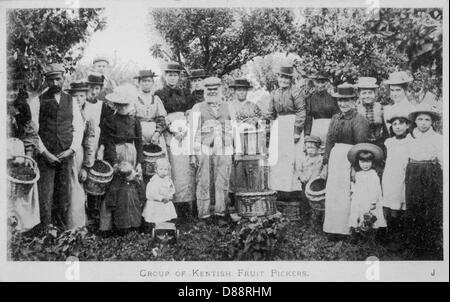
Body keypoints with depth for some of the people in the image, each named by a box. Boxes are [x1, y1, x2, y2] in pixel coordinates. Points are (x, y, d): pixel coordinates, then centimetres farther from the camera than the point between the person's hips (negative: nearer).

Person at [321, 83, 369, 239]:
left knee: (347, 195, -3)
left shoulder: (359, 120, -7)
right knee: (332, 195, 7)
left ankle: (348, 229, 9)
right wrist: (325, 165, 13)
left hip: (351, 160, -6)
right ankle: (334, 230, 17)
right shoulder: (335, 118, 12)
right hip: (335, 158, 6)